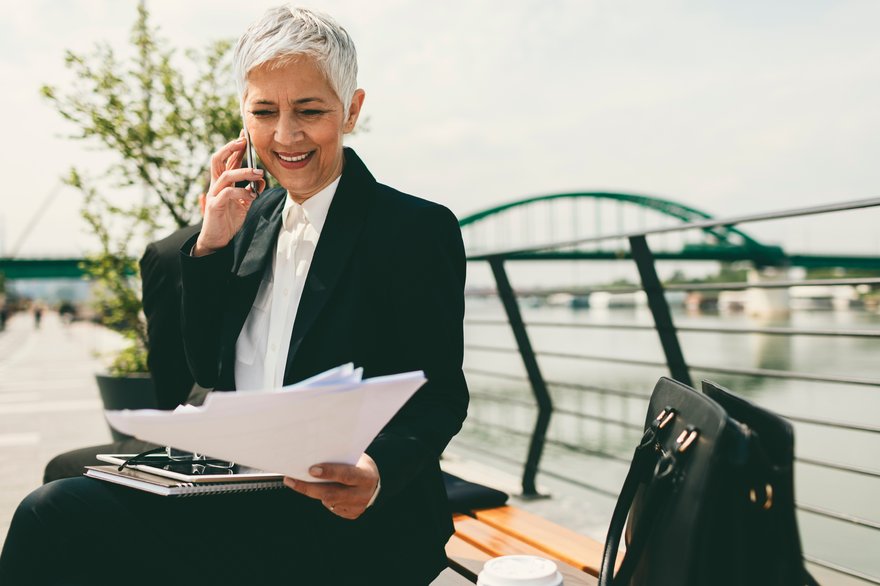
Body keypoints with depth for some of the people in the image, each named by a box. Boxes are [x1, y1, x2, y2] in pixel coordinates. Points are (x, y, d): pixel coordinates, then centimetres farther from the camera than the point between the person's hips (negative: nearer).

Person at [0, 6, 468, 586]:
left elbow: (441, 399, -8)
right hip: (243, 493, 6)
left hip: (351, 525, -6)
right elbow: (209, 370, 12)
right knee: (55, 512, -20)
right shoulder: (255, 218, 12)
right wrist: (212, 244, -1)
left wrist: (379, 470, -29)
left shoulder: (420, 228, -8)